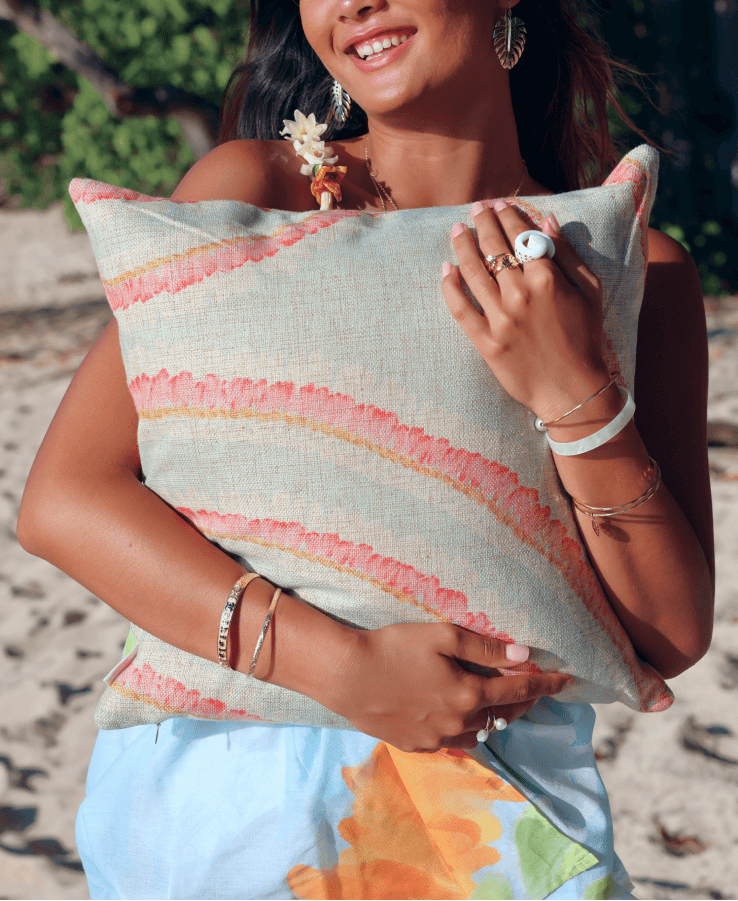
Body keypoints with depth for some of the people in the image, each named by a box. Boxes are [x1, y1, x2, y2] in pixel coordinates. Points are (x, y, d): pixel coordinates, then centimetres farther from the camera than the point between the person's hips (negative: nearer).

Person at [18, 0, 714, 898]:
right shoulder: (251, 187, -6)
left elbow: (670, 639, -7)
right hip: (217, 795, 0)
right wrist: (341, 664, -23)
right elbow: (62, 501, -13)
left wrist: (575, 395, -21)